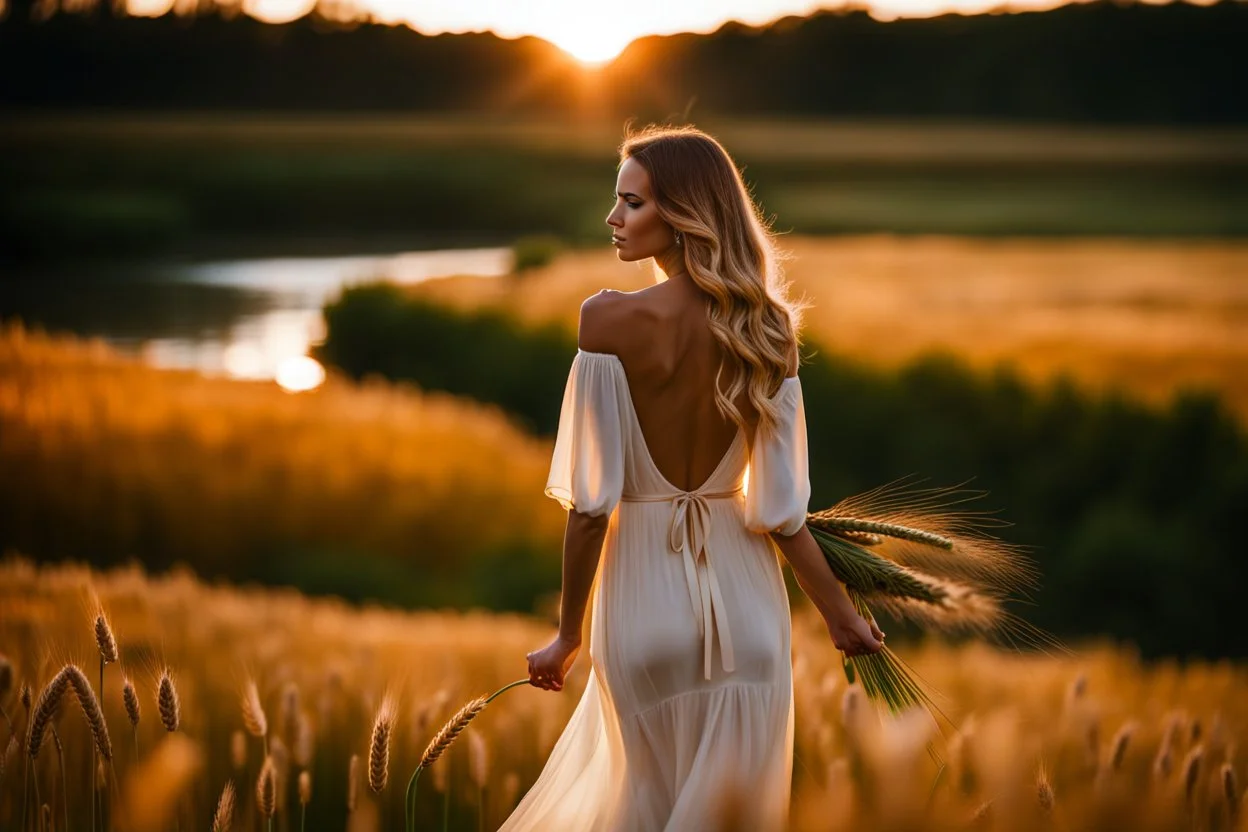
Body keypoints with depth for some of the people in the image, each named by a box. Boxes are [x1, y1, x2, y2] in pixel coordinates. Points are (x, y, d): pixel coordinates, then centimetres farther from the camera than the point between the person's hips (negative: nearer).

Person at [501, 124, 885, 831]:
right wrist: (841, 613, 9)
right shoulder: (766, 330, -5)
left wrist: (570, 635, -5)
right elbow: (777, 505, -4)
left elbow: (592, 501, -14)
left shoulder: (611, 322, -15)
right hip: (744, 590, 3)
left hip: (643, 592, -3)